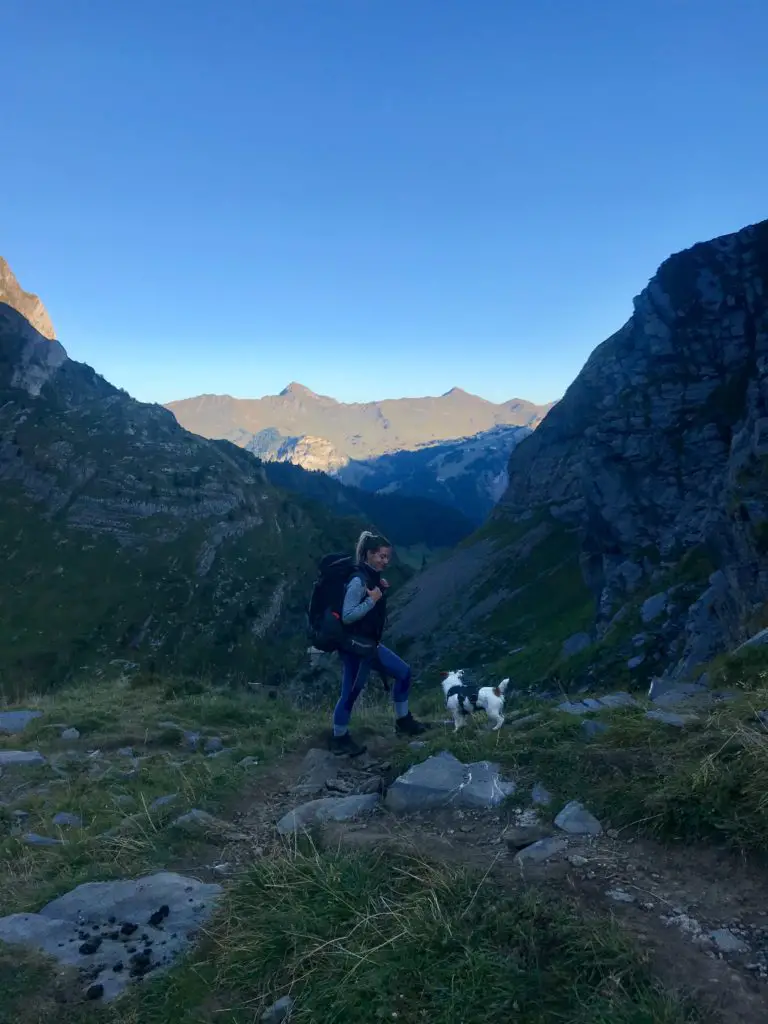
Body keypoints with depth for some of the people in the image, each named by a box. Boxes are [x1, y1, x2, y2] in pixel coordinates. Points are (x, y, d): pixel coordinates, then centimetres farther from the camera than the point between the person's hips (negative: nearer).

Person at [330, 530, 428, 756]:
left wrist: (381, 592, 1)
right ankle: (339, 739, 21)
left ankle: (403, 720, 27)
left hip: (369, 644, 9)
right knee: (351, 692, 4)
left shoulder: (373, 577, 7)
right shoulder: (358, 580, -21)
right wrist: (372, 600, -24)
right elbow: (347, 616, -24)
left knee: (403, 672, 14)